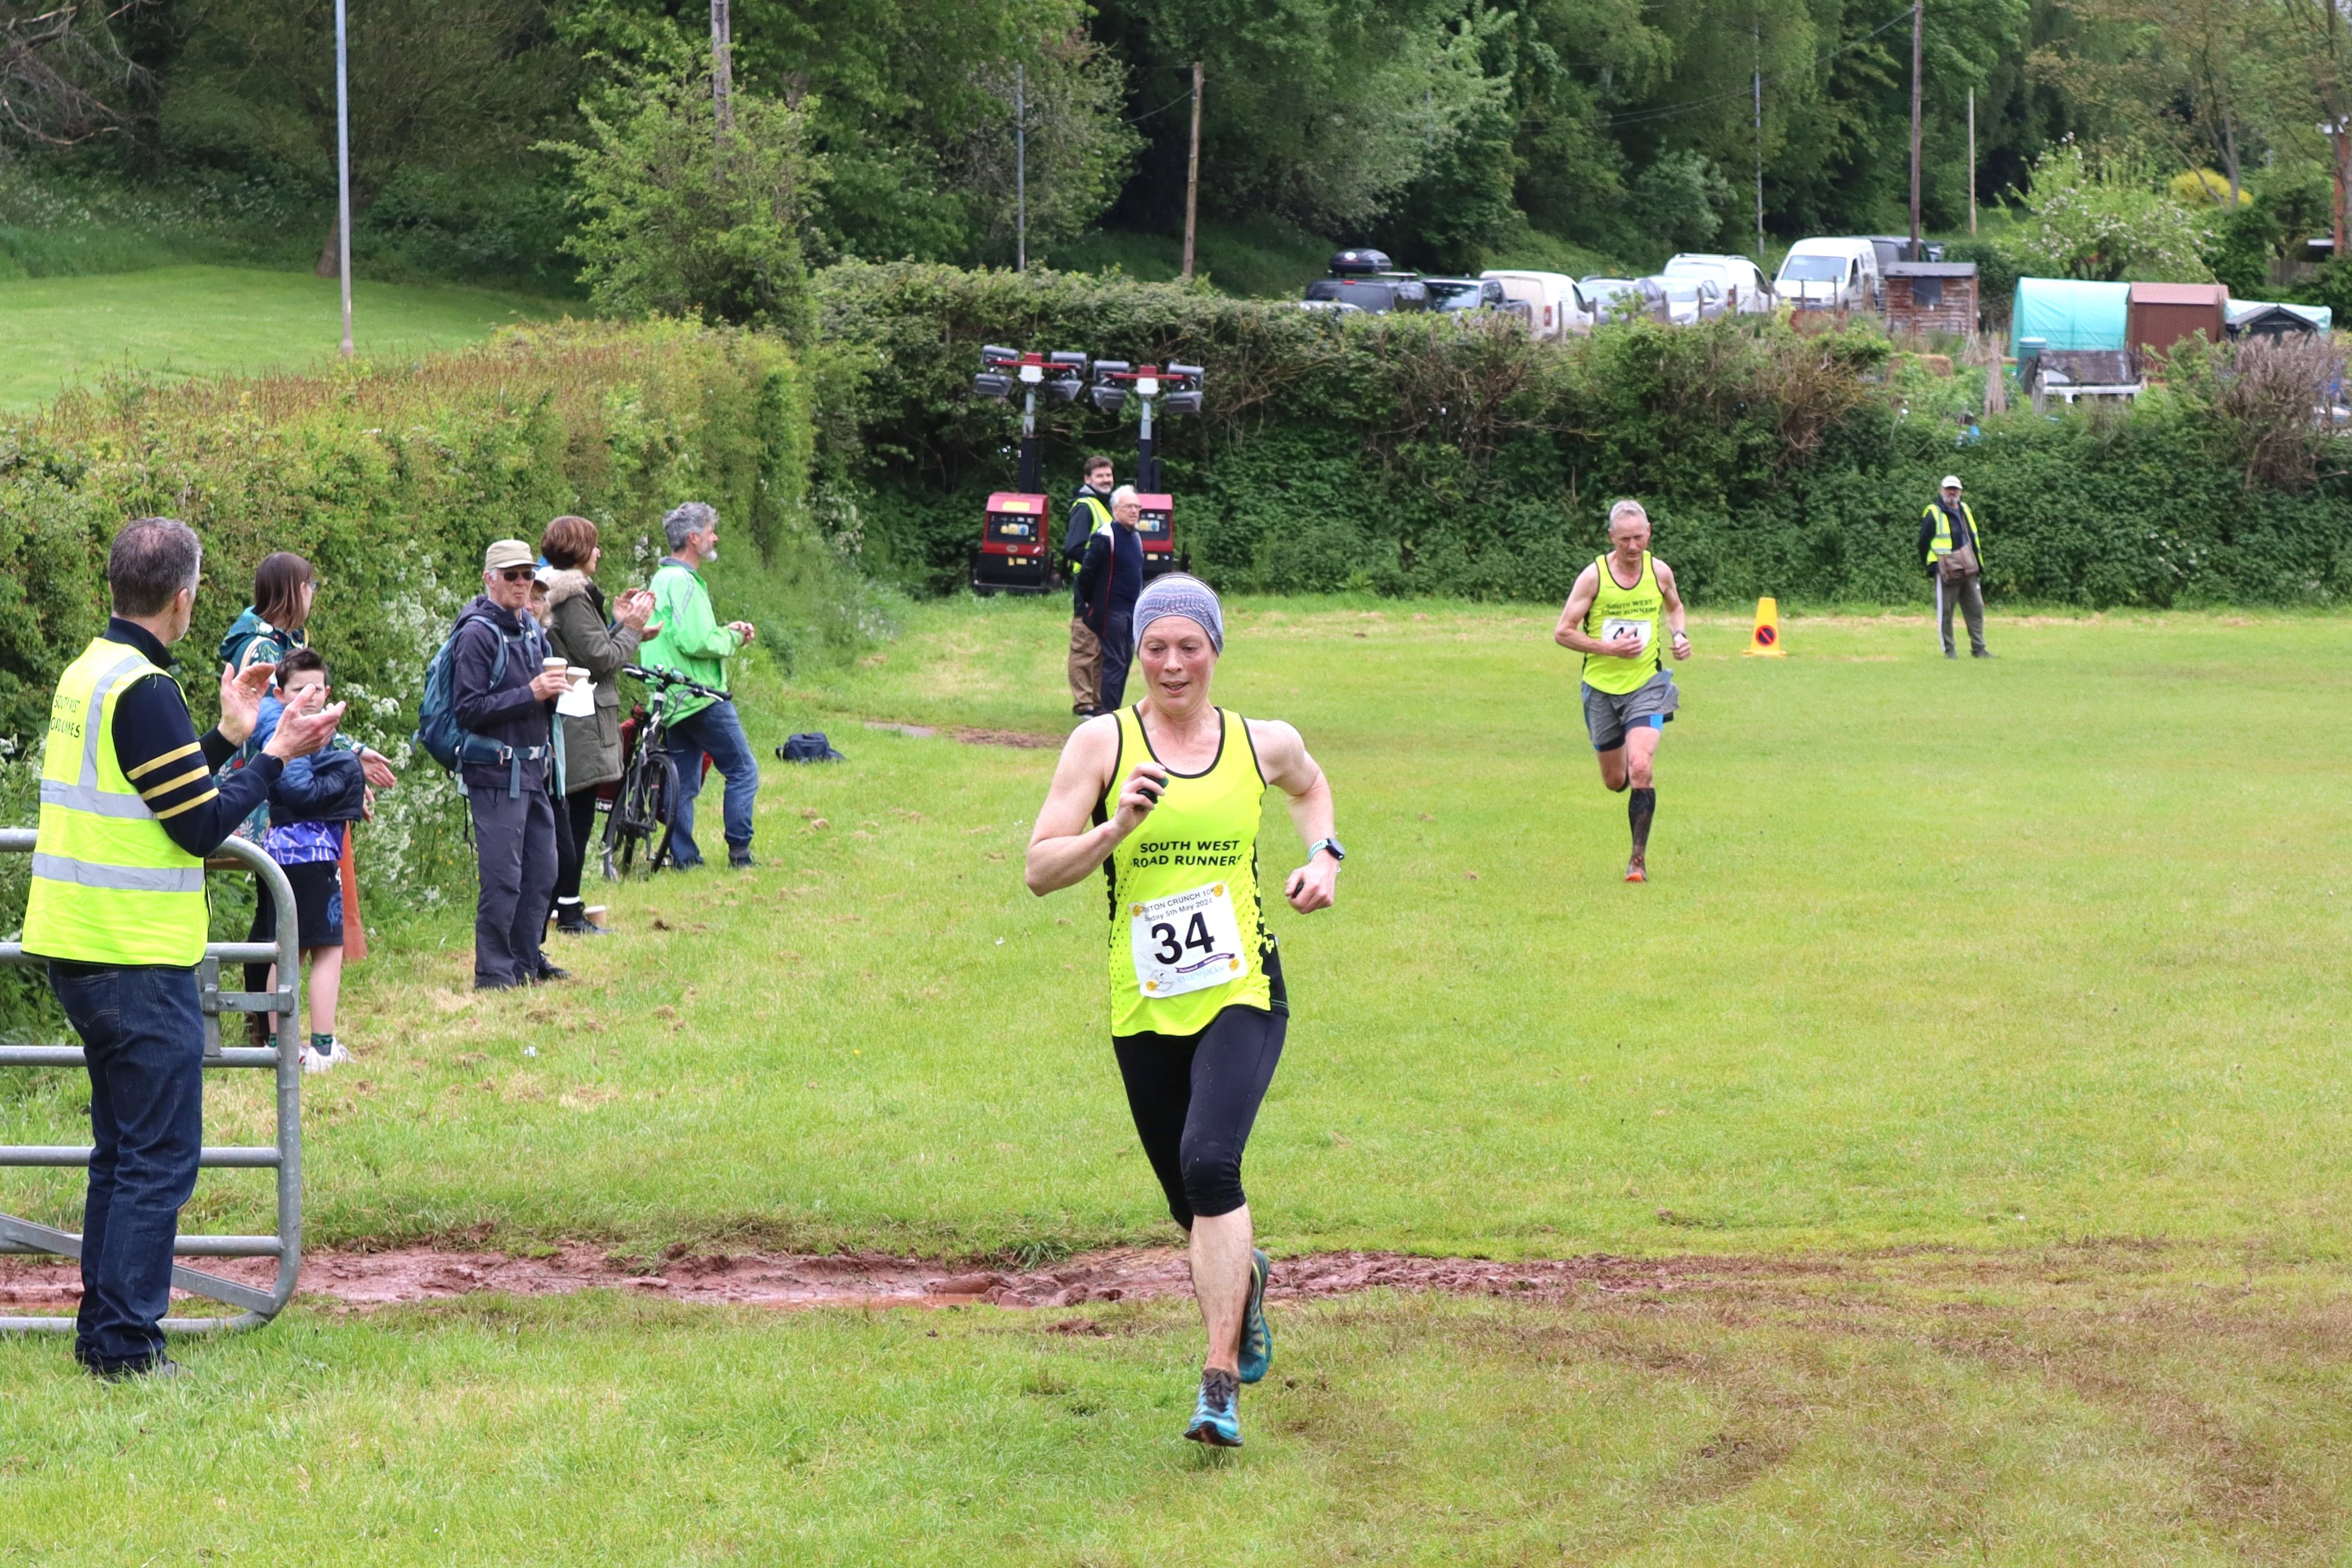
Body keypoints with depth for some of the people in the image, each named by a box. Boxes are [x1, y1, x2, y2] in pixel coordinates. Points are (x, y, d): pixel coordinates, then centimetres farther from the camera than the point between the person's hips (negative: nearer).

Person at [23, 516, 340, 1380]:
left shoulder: (87, 674, 11)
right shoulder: (143, 691, -17)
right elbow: (201, 829, -16)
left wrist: (227, 736, 21)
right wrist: (275, 756, -6)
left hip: (80, 947, 9)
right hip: (139, 960, -9)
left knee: (122, 1149, 17)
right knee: (159, 1159, -5)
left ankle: (102, 1330, 20)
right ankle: (128, 1343, -5)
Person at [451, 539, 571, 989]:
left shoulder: (531, 630, 15)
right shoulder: (478, 634, -10)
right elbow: (468, 710, -16)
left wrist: (555, 690, 4)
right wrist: (530, 694, -21)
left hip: (533, 770, 8)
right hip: (496, 771, -8)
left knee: (542, 871, 11)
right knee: (503, 876, -8)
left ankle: (528, 960, 20)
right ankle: (494, 971, -3)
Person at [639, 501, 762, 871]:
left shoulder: (663, 579, 17)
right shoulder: (682, 581, -16)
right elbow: (695, 642, -24)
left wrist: (727, 632, 12)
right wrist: (732, 638, -7)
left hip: (674, 701, 10)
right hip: (702, 698, -10)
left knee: (683, 784, 9)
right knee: (743, 771, -2)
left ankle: (684, 858, 9)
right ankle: (739, 853, -1)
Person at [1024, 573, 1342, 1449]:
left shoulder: (1264, 745, 4)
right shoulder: (1103, 743, -2)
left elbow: (1309, 786, 29)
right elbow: (1040, 869, -4)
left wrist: (1324, 856, 11)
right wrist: (1115, 828, -20)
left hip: (1243, 993, -1)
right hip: (1144, 1008, 1)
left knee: (1210, 1163, -24)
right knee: (1194, 1206, 11)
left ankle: (1221, 1381, -20)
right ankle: (1245, 1279, 48)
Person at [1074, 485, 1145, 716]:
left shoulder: (1136, 538, 13)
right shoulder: (1105, 538, -15)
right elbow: (1087, 573, -14)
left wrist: (1139, 605, 17)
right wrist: (1089, 604, -6)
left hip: (1132, 611, 8)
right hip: (1111, 612, -8)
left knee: (1126, 661, 11)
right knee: (1114, 662, -9)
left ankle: (1112, 708, 17)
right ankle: (1108, 712, -6)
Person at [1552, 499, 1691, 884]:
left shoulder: (1660, 572, -3)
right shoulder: (1594, 576, -11)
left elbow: (1674, 607, 21)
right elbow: (1562, 632, -8)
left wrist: (1680, 635, 1)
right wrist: (1609, 648, -18)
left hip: (1646, 685, 0)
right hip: (1601, 688, 0)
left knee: (1640, 769, -20)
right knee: (1615, 780, 10)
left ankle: (1639, 857, -10)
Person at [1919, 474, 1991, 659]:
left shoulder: (1964, 510, 18)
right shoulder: (1933, 513, -2)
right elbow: (1924, 542, -3)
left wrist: (1979, 565, 18)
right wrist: (1931, 566, -7)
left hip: (1968, 571, 6)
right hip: (1946, 571, -6)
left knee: (1976, 608, 6)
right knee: (1945, 611, -2)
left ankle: (1978, 649, 10)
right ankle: (1949, 649, 4)